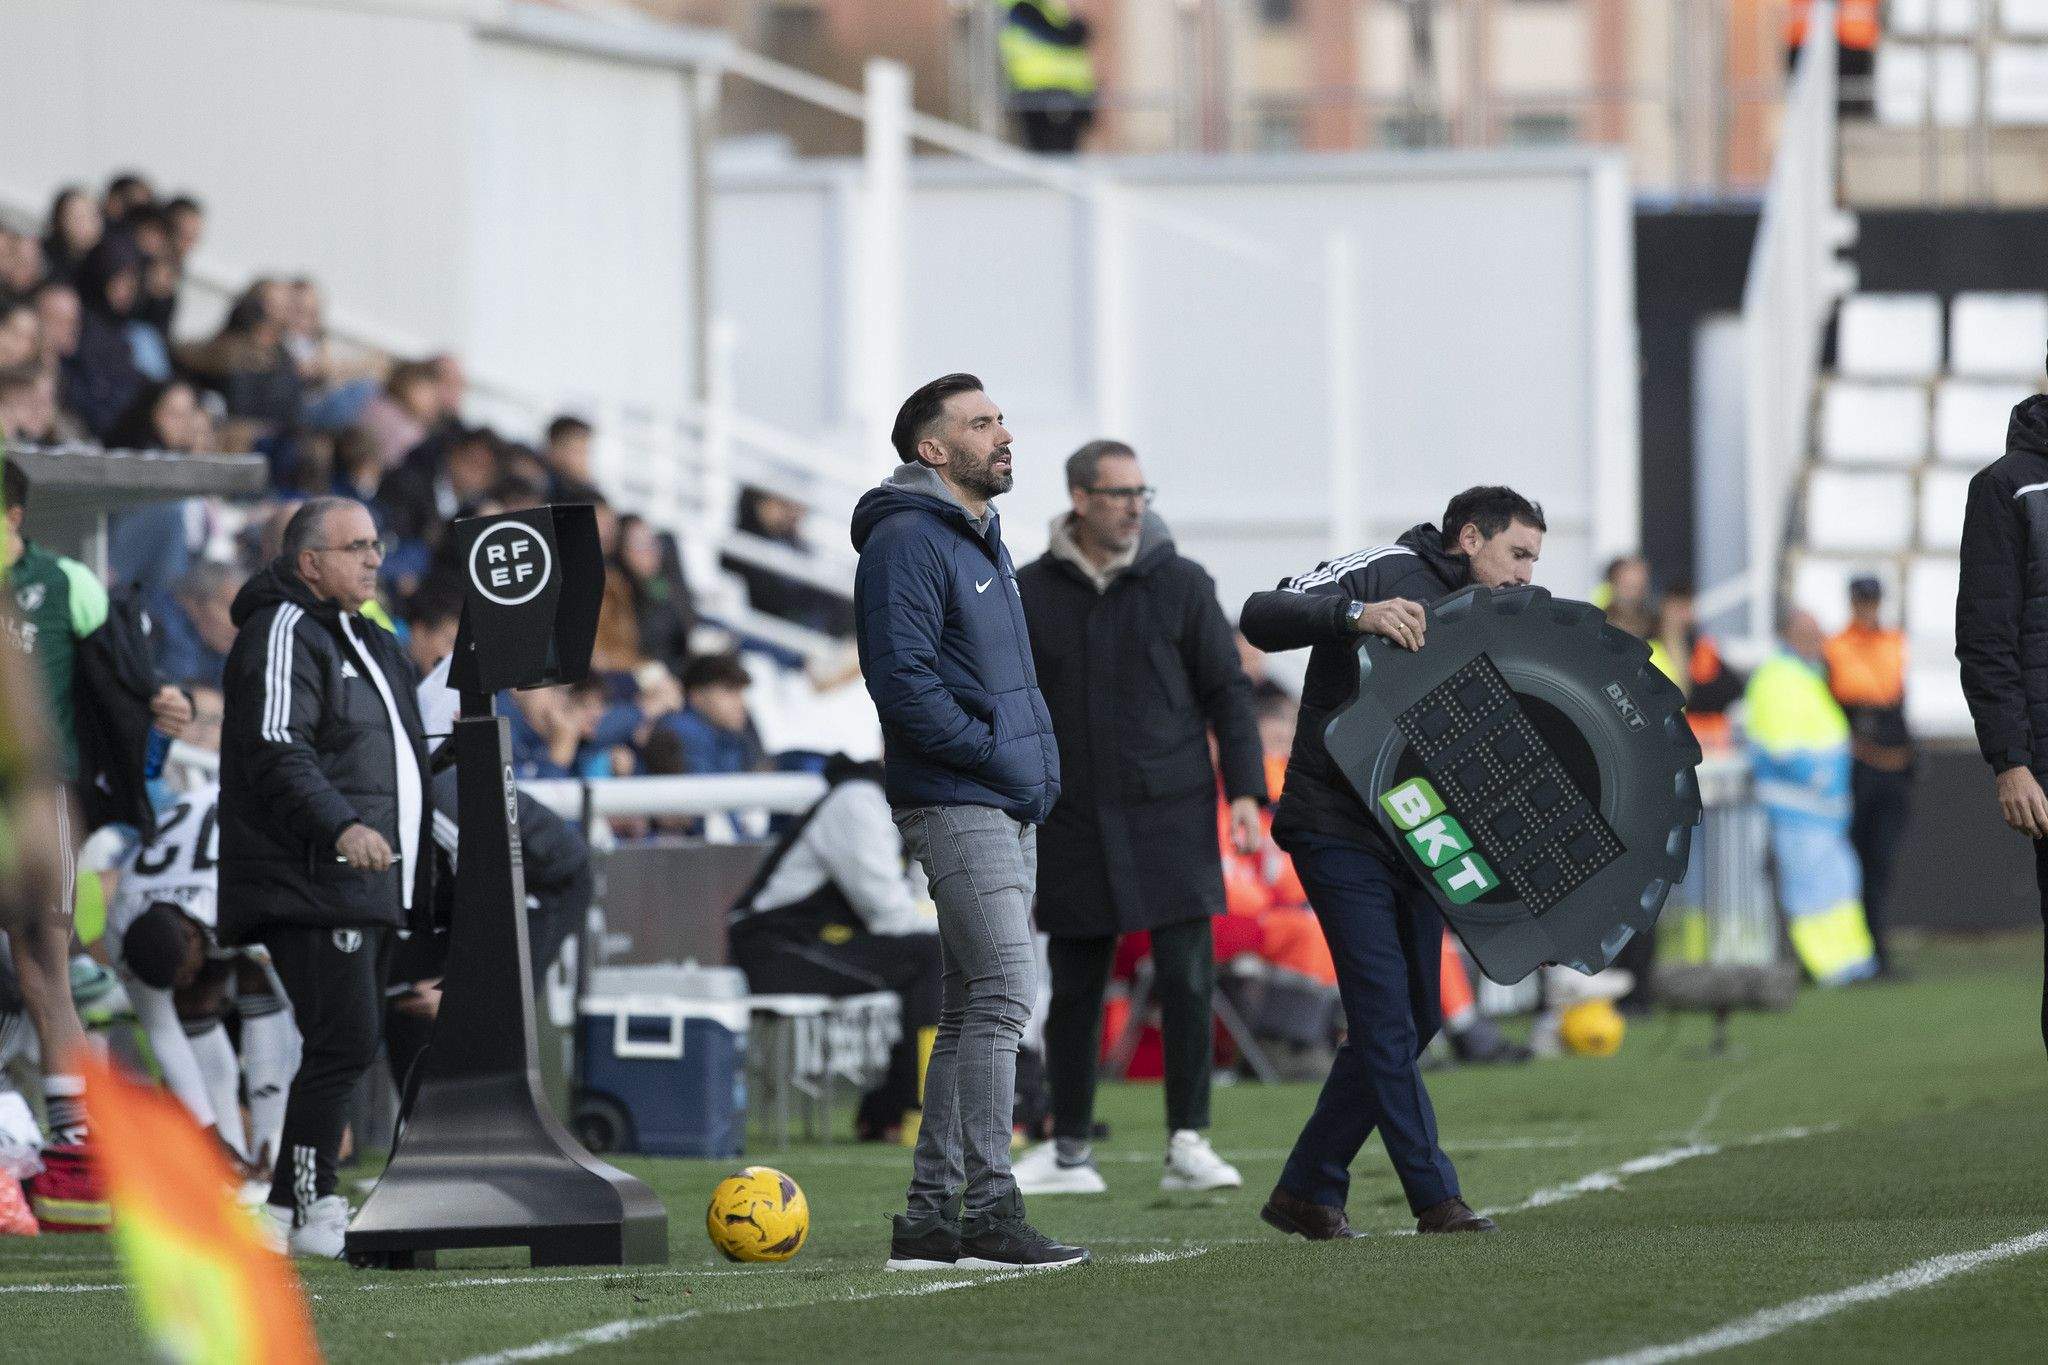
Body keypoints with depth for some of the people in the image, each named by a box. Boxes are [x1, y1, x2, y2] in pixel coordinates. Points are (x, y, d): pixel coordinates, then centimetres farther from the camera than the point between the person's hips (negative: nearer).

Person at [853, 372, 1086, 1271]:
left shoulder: (981, 541, 20)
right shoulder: (907, 540, -11)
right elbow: (904, 683, -19)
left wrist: (1038, 763, 12)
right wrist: (1001, 759, -16)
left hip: (1007, 808, 10)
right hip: (956, 805, -10)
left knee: (972, 1011, 9)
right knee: (1003, 994, -15)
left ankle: (931, 1215, 12)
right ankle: (988, 1212, -16)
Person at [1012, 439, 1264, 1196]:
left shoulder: (1181, 584, 3)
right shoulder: (1030, 594, 5)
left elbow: (1228, 692, 5)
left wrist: (1245, 792, -4)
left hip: (1171, 817, -1)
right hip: (1075, 823, 1)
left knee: (1186, 977, -7)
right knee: (1075, 991, 5)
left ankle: (1188, 1142, 0)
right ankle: (1068, 1152, 13)